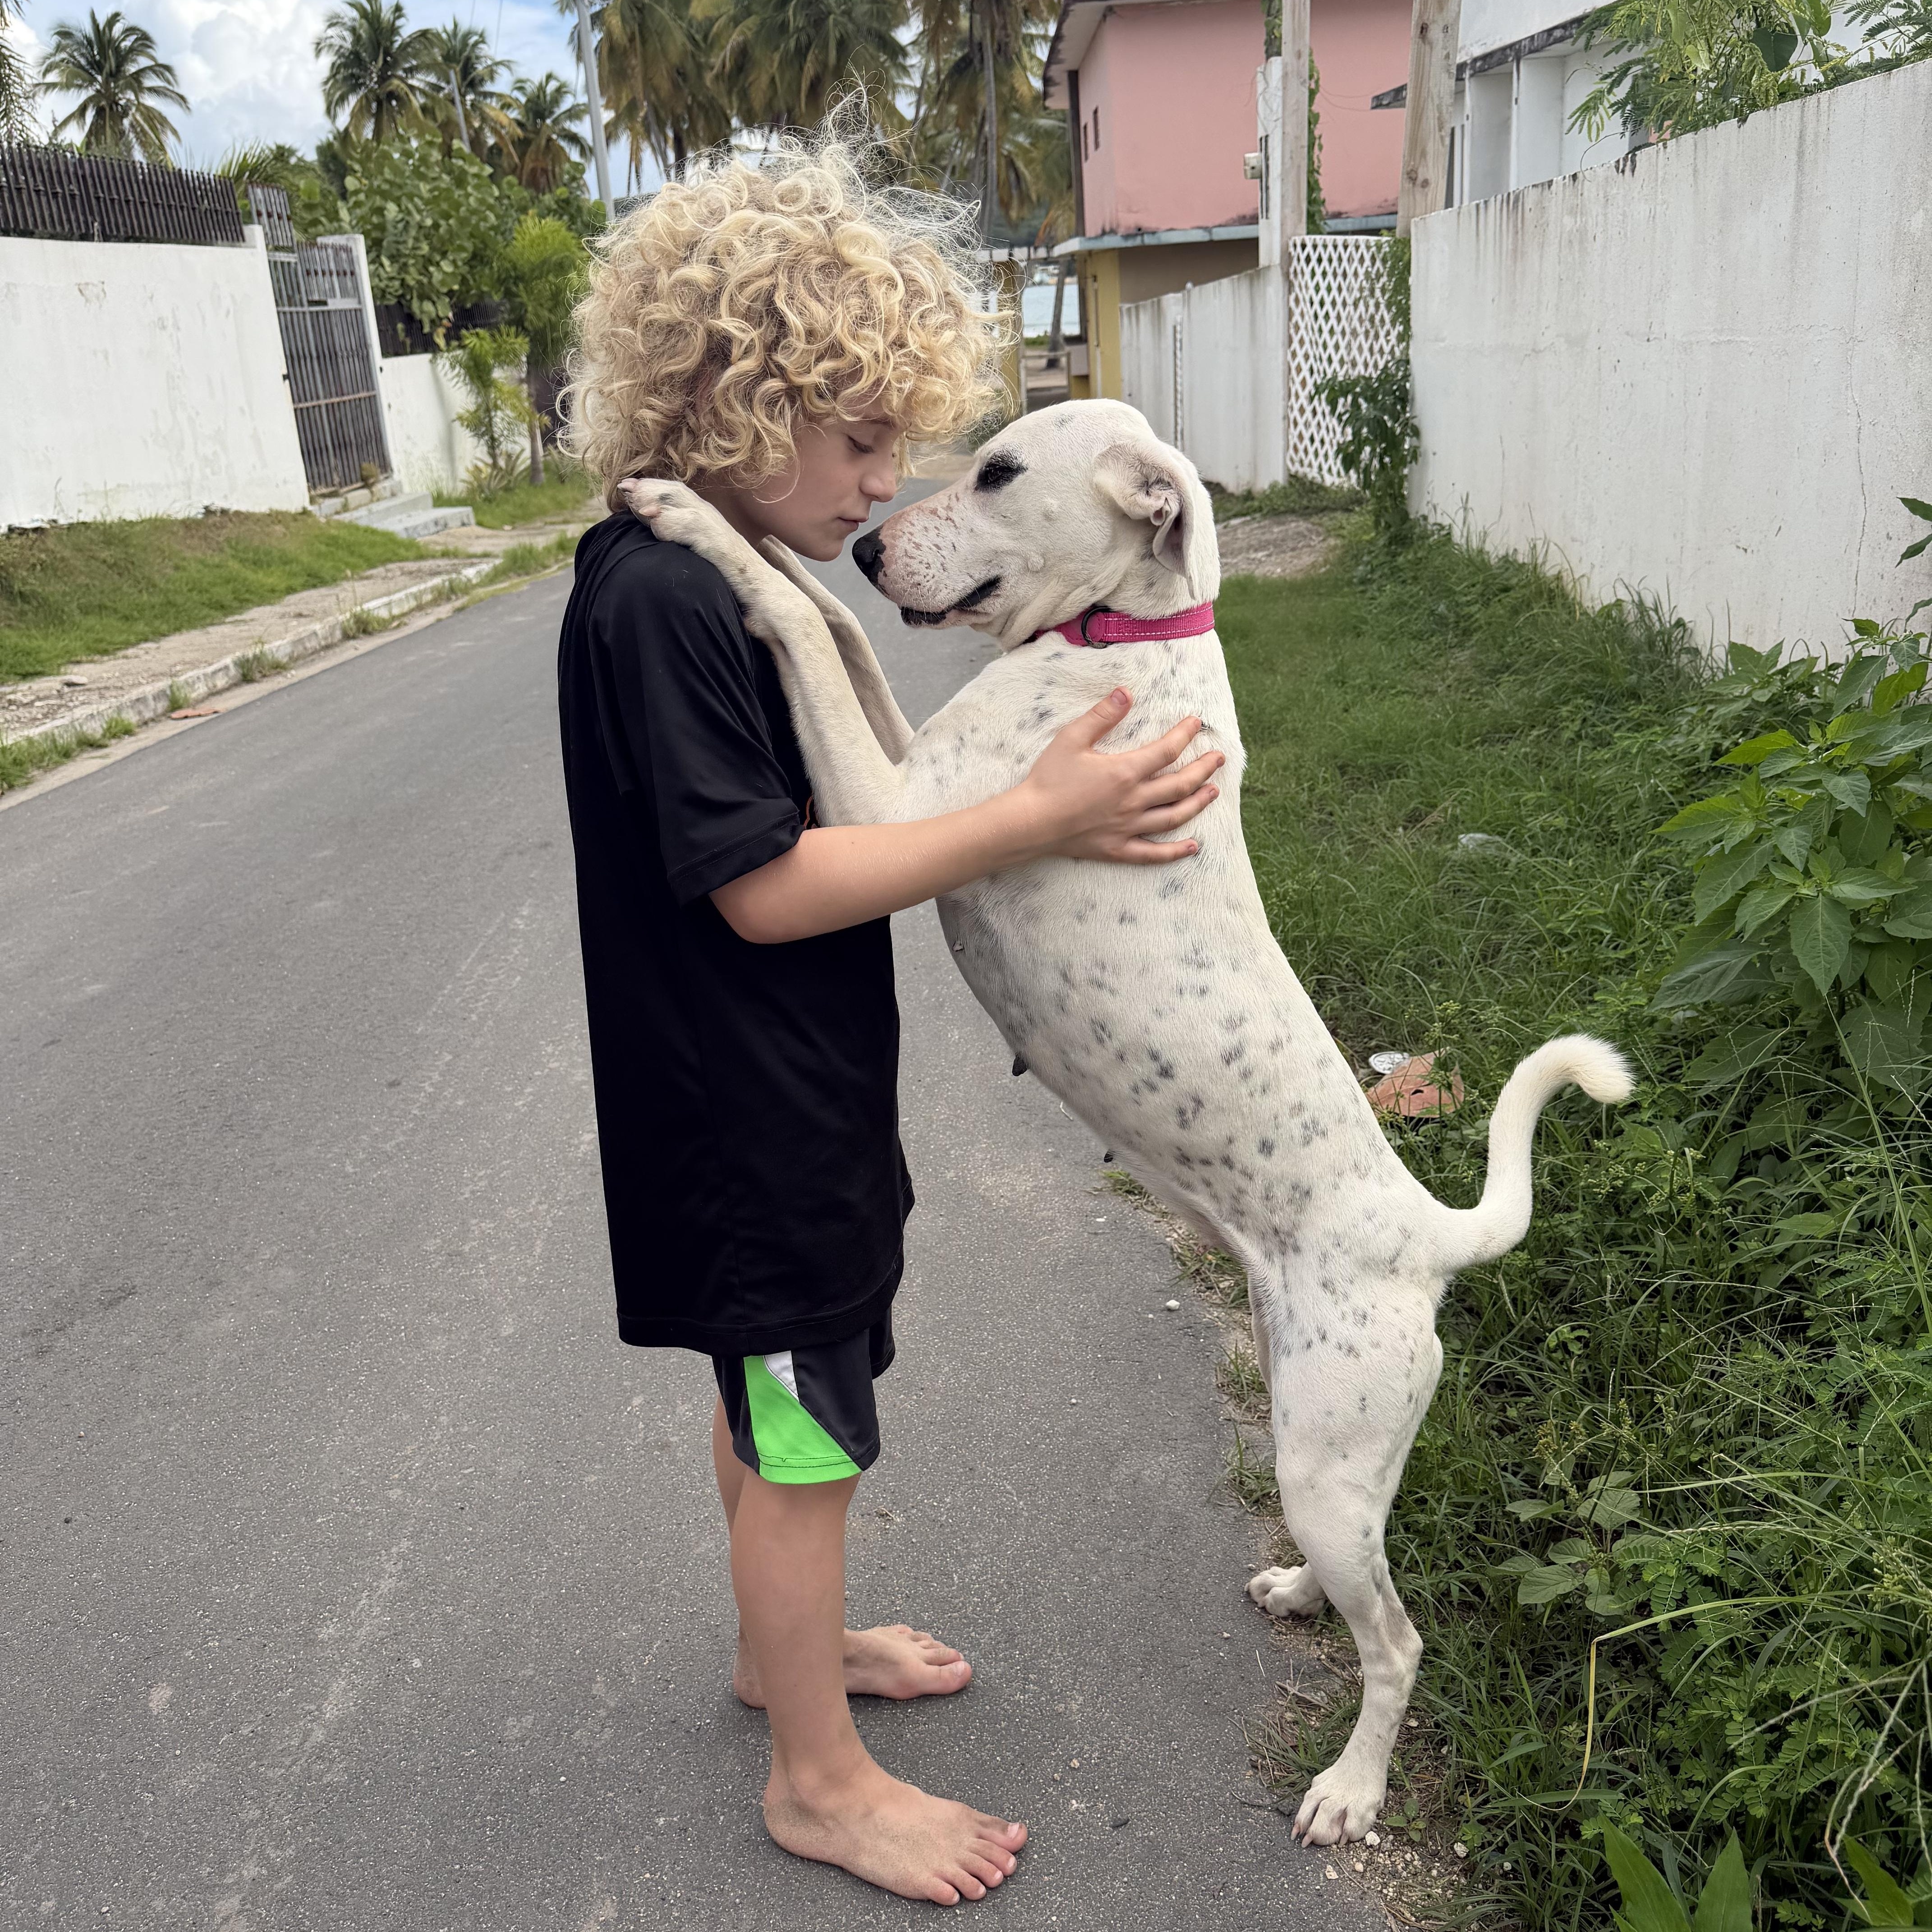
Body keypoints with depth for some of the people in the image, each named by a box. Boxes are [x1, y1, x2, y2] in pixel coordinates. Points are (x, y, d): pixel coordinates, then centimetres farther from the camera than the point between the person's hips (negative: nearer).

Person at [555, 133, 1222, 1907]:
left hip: (793, 1102, 9)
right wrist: (1037, 819, -27)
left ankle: (788, 1644, 48)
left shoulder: (726, 573, 7)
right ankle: (822, 1780, 28)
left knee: (776, 1412, 25)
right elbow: (764, 887, -26)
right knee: (808, 1444, 7)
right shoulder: (656, 598, -23)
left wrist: (1054, 781, 5)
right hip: (747, 1120, -9)